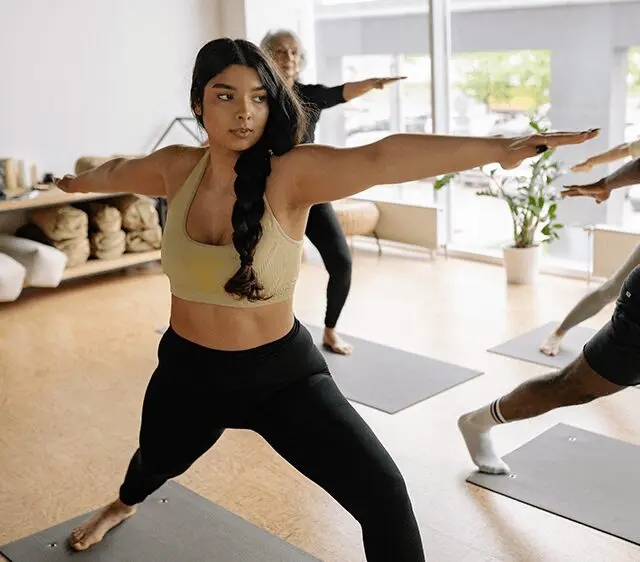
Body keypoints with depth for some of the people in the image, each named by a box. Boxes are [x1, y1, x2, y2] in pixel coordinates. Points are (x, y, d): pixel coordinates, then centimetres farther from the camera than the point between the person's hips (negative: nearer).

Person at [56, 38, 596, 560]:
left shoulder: (291, 174, -23)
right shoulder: (176, 169, -10)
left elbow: (379, 158, -41)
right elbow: (120, 171, 13)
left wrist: (496, 147, -54)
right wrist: (80, 182, 35)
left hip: (282, 371, -3)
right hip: (188, 368, 4)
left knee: (382, 491, -16)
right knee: (156, 463, 33)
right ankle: (123, 505, 72)